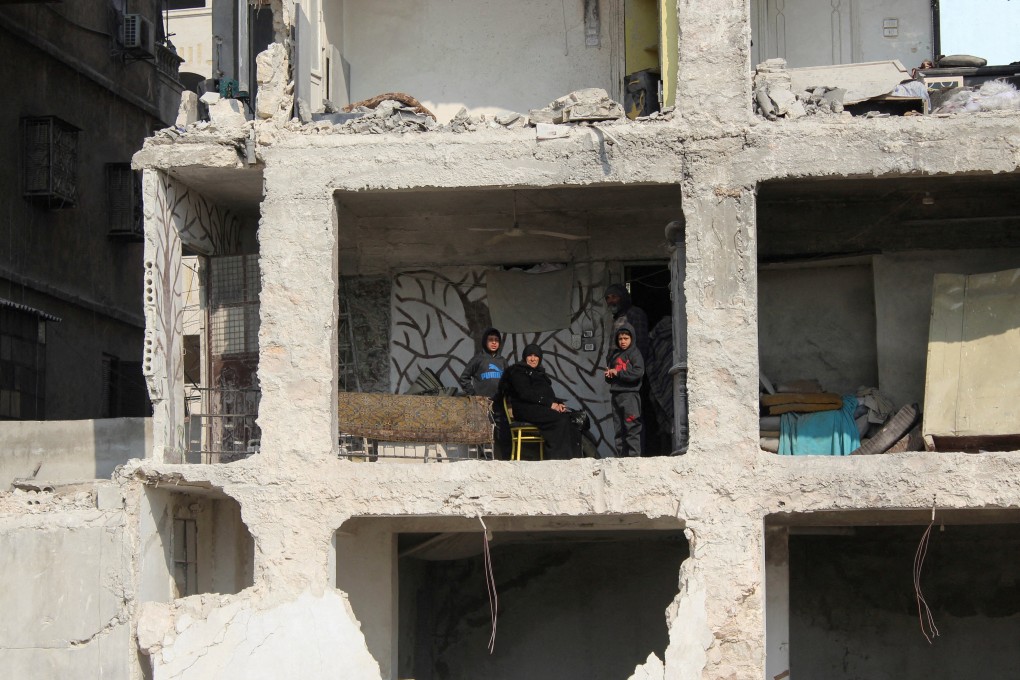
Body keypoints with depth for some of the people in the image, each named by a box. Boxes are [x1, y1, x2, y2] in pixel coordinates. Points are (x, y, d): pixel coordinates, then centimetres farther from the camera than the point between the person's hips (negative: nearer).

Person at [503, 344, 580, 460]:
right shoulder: (517, 371, 1)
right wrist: (550, 404, -17)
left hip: (542, 408, 8)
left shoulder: (540, 372, 28)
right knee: (562, 419, -30)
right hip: (526, 410, -8)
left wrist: (558, 403, -1)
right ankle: (559, 458, -34)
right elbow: (525, 394, -12)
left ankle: (574, 458, -30)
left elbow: (548, 394, 23)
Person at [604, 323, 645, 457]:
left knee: (631, 427, -10)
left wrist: (618, 373, -11)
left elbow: (638, 372, -14)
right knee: (618, 429, 7)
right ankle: (621, 455, 9)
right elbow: (609, 378, 25)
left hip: (630, 393, -7)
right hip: (615, 394, 7)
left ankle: (634, 454, -12)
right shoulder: (613, 354, 19)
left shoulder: (635, 353, 0)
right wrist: (608, 375, 0)